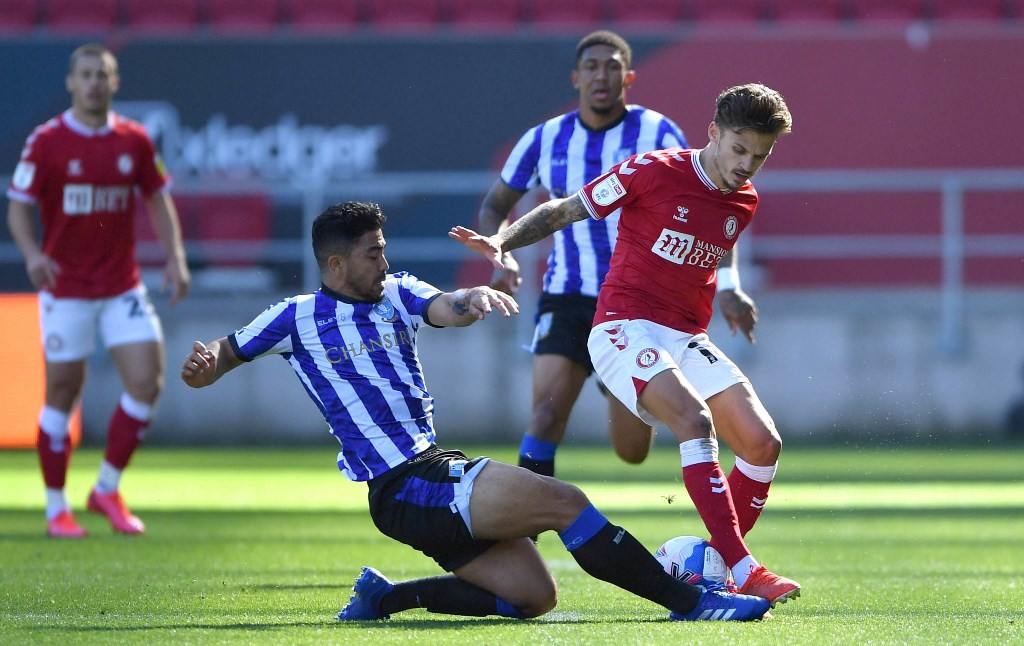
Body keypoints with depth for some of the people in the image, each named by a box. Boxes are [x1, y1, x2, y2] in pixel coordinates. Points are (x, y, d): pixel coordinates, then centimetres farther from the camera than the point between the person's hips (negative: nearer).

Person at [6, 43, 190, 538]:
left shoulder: (134, 141, 3)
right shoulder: (46, 141, -6)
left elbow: (158, 200, 13)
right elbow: (18, 206, -6)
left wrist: (175, 258, 1)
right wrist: (32, 253, -24)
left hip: (122, 287, 3)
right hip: (66, 289, -3)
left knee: (147, 381, -9)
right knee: (63, 393, 0)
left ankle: (107, 489, 8)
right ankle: (57, 507, 14)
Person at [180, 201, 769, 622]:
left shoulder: (397, 294, 14)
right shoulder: (297, 318, 1)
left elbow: (444, 310, -7)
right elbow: (220, 359, 9)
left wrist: (470, 299, -31)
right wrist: (205, 363, -15)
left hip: (436, 470, 7)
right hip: (403, 487, -7)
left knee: (532, 595, 2)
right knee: (564, 501, -17)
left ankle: (389, 596, 10)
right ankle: (689, 601, -15)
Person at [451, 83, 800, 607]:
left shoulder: (744, 203, 10)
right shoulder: (654, 171, -8)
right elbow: (565, 211, -3)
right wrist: (501, 243, -14)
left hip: (686, 340, 7)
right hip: (626, 328, -7)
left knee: (762, 443, -9)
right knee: (695, 419, -30)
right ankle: (742, 569, -34)